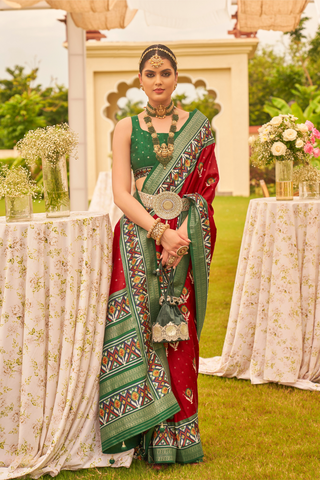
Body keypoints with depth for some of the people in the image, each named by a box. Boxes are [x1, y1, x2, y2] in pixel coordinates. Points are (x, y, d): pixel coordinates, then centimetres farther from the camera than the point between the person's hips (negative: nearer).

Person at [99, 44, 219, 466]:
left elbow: (204, 189, 3)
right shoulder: (126, 129, 8)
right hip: (139, 234, 0)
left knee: (178, 330, -2)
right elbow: (120, 193, -1)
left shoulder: (198, 127, 8)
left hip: (185, 237, 0)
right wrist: (159, 231, -14)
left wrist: (182, 233, -13)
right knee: (138, 323, -9)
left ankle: (177, 435, 7)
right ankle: (148, 432, -1)